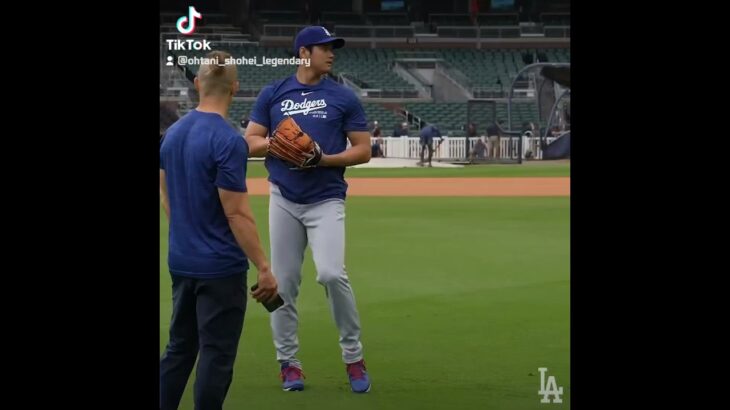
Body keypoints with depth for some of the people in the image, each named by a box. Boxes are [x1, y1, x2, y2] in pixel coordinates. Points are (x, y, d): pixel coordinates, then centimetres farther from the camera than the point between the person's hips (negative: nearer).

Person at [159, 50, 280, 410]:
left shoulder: (172, 134, 5)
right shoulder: (228, 141, -18)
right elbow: (237, 213, -20)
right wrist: (264, 268, -16)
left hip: (181, 262, 8)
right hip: (220, 266, -8)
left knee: (178, 350, 15)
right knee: (216, 355, 0)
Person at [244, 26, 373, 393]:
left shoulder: (344, 97, 3)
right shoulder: (272, 94, 7)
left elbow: (363, 150, 2)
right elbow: (251, 142, 6)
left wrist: (324, 159, -14)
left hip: (326, 199, -2)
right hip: (284, 200, 2)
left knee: (332, 274, -18)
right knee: (284, 283, 3)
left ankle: (353, 356, -3)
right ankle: (288, 362, 15)